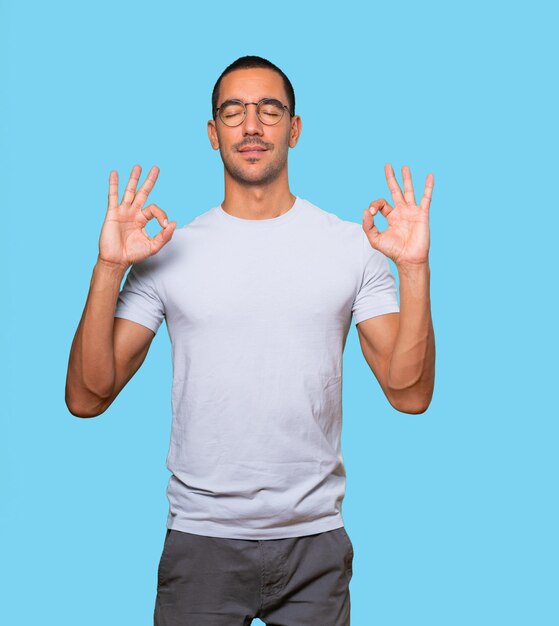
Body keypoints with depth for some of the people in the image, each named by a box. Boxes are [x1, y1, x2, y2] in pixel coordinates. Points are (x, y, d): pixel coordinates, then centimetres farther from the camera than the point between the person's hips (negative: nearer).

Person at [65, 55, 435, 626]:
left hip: (314, 539, 0)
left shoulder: (352, 246, 0)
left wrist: (414, 267, -15)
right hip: (200, 538, 0)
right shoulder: (169, 252, 0)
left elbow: (409, 393, -5)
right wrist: (109, 268, -15)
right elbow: (86, 397, -5)